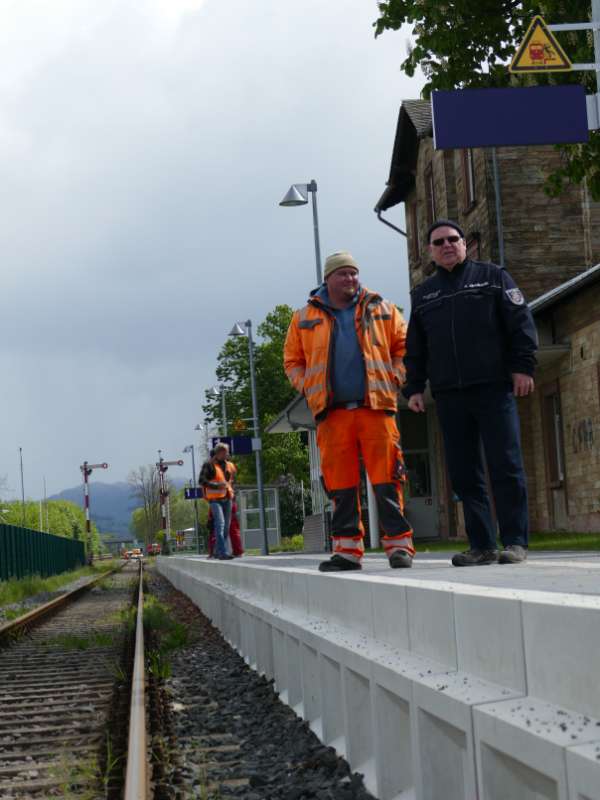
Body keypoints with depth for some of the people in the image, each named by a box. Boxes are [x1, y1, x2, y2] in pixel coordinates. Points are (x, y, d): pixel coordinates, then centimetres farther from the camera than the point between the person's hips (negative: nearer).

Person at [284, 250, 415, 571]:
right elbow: (293, 360, 19)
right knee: (341, 484, 2)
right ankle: (347, 549, 8)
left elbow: (404, 346, 14)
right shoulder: (305, 318, 13)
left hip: (375, 407, -1)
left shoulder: (381, 310, 12)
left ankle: (399, 545, -1)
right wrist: (308, 389, 6)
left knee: (386, 480, -5)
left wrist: (394, 379, 1)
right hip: (332, 412, 1)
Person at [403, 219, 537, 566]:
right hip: (449, 395, 4)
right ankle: (482, 545, 5)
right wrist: (414, 388, 11)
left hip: (495, 389, -4)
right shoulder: (423, 294, 19)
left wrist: (523, 366, -8)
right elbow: (415, 349, 20)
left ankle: (515, 542, -3)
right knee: (464, 473, 1)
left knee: (506, 467, -7)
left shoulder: (493, 276, 9)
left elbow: (521, 322, 2)